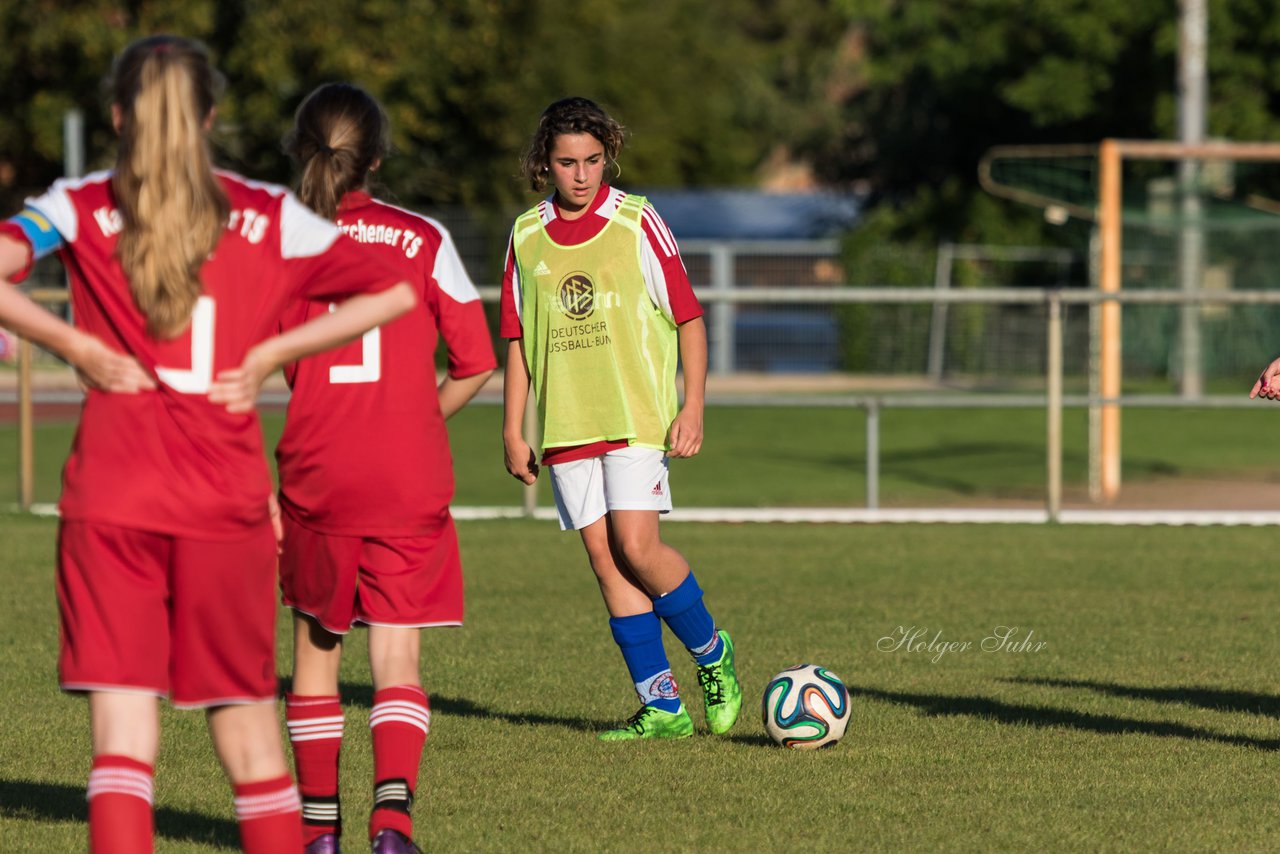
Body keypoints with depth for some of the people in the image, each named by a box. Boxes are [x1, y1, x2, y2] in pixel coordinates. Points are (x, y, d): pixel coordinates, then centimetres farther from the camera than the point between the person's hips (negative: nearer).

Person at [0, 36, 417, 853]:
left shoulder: (79, 209, 2)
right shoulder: (269, 217, 6)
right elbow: (394, 292, 7)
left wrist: (75, 345, -6)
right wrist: (271, 354, 4)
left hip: (110, 497, -1)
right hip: (228, 498, 1)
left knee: (123, 718, -5)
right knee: (245, 709, 14)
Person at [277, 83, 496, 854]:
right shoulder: (423, 240, 1)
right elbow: (477, 362, 1)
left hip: (316, 473, 0)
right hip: (410, 475, 0)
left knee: (317, 646, 16)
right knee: (397, 655, 2)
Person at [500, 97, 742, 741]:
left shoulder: (636, 222, -2)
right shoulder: (528, 235, 8)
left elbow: (688, 317, 0)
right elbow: (518, 340, 15)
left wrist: (693, 408, -8)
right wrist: (513, 430, 11)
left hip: (637, 415, -4)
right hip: (565, 423, 4)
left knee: (635, 546, -15)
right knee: (604, 559, -1)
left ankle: (712, 654, 10)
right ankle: (660, 706, 4)